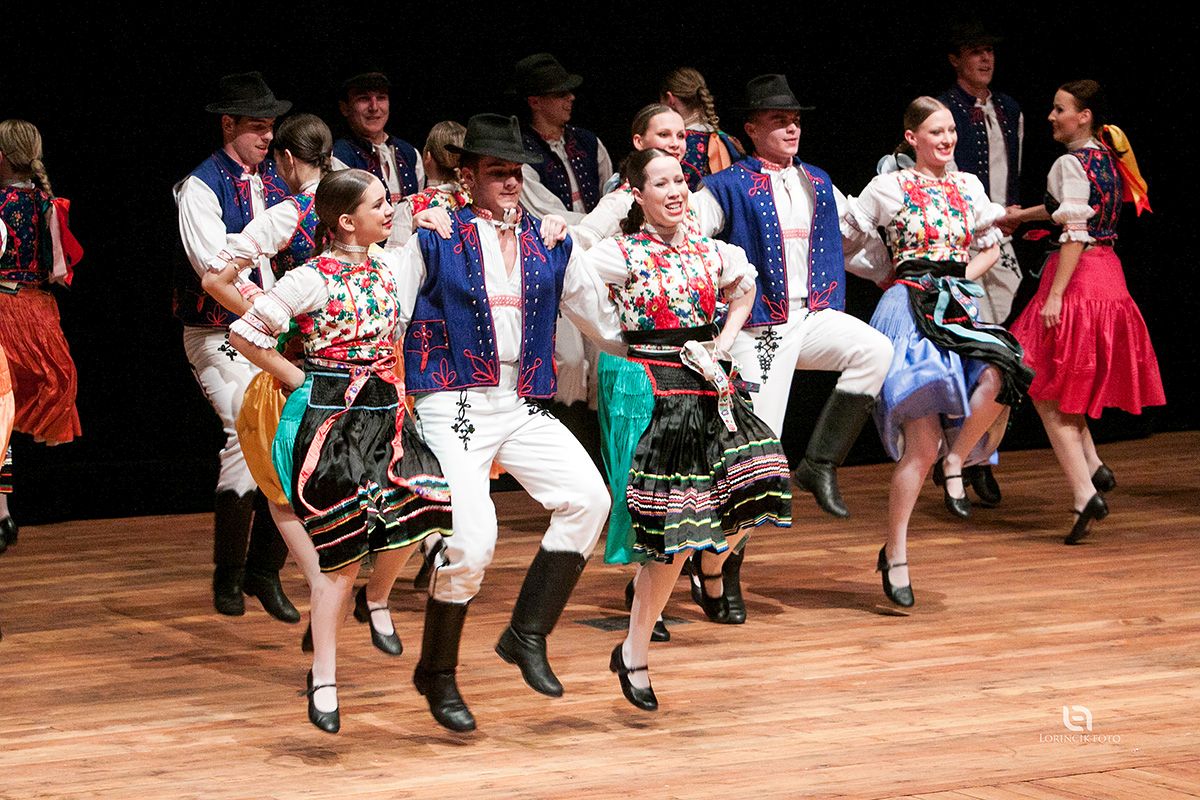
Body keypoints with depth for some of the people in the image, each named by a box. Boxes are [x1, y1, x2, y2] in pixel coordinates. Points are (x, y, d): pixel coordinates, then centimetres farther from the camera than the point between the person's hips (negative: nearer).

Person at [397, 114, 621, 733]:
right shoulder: (434, 239, 0)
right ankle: (437, 672, 5)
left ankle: (528, 634, -5)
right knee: (470, 539, -17)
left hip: (524, 407, 5)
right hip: (453, 405, -5)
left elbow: (604, 318, 22)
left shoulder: (549, 244, 12)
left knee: (587, 497, -18)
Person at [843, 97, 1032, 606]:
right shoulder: (890, 188, 1)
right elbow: (840, 238, 6)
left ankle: (957, 461, -4)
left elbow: (990, 247, 23)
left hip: (960, 310, 4)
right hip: (911, 311, -4)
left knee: (997, 378, -31)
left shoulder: (968, 186, 14)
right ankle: (894, 554, -1)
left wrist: (964, 274, 7)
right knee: (922, 446, -12)